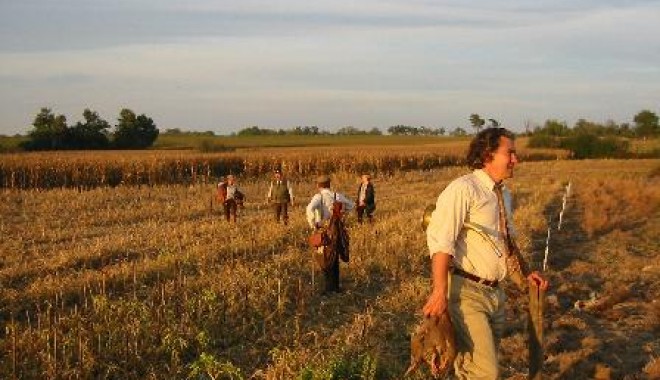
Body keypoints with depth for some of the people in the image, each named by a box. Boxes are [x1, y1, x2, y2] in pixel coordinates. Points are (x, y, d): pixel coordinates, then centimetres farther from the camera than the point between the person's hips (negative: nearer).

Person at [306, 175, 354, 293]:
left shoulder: (319, 196, -11)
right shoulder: (337, 195, 4)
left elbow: (310, 209, -29)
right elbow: (351, 205, 18)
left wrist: (313, 224, -17)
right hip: (337, 229, 5)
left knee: (324, 260, 7)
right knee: (335, 259, 17)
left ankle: (330, 287, 4)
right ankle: (336, 286, 23)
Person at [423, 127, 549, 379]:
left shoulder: (504, 195, 15)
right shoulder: (463, 189, -13)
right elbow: (440, 241, -22)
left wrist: (525, 275, 21)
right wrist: (440, 292, -29)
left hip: (494, 293, 9)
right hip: (466, 292, -8)